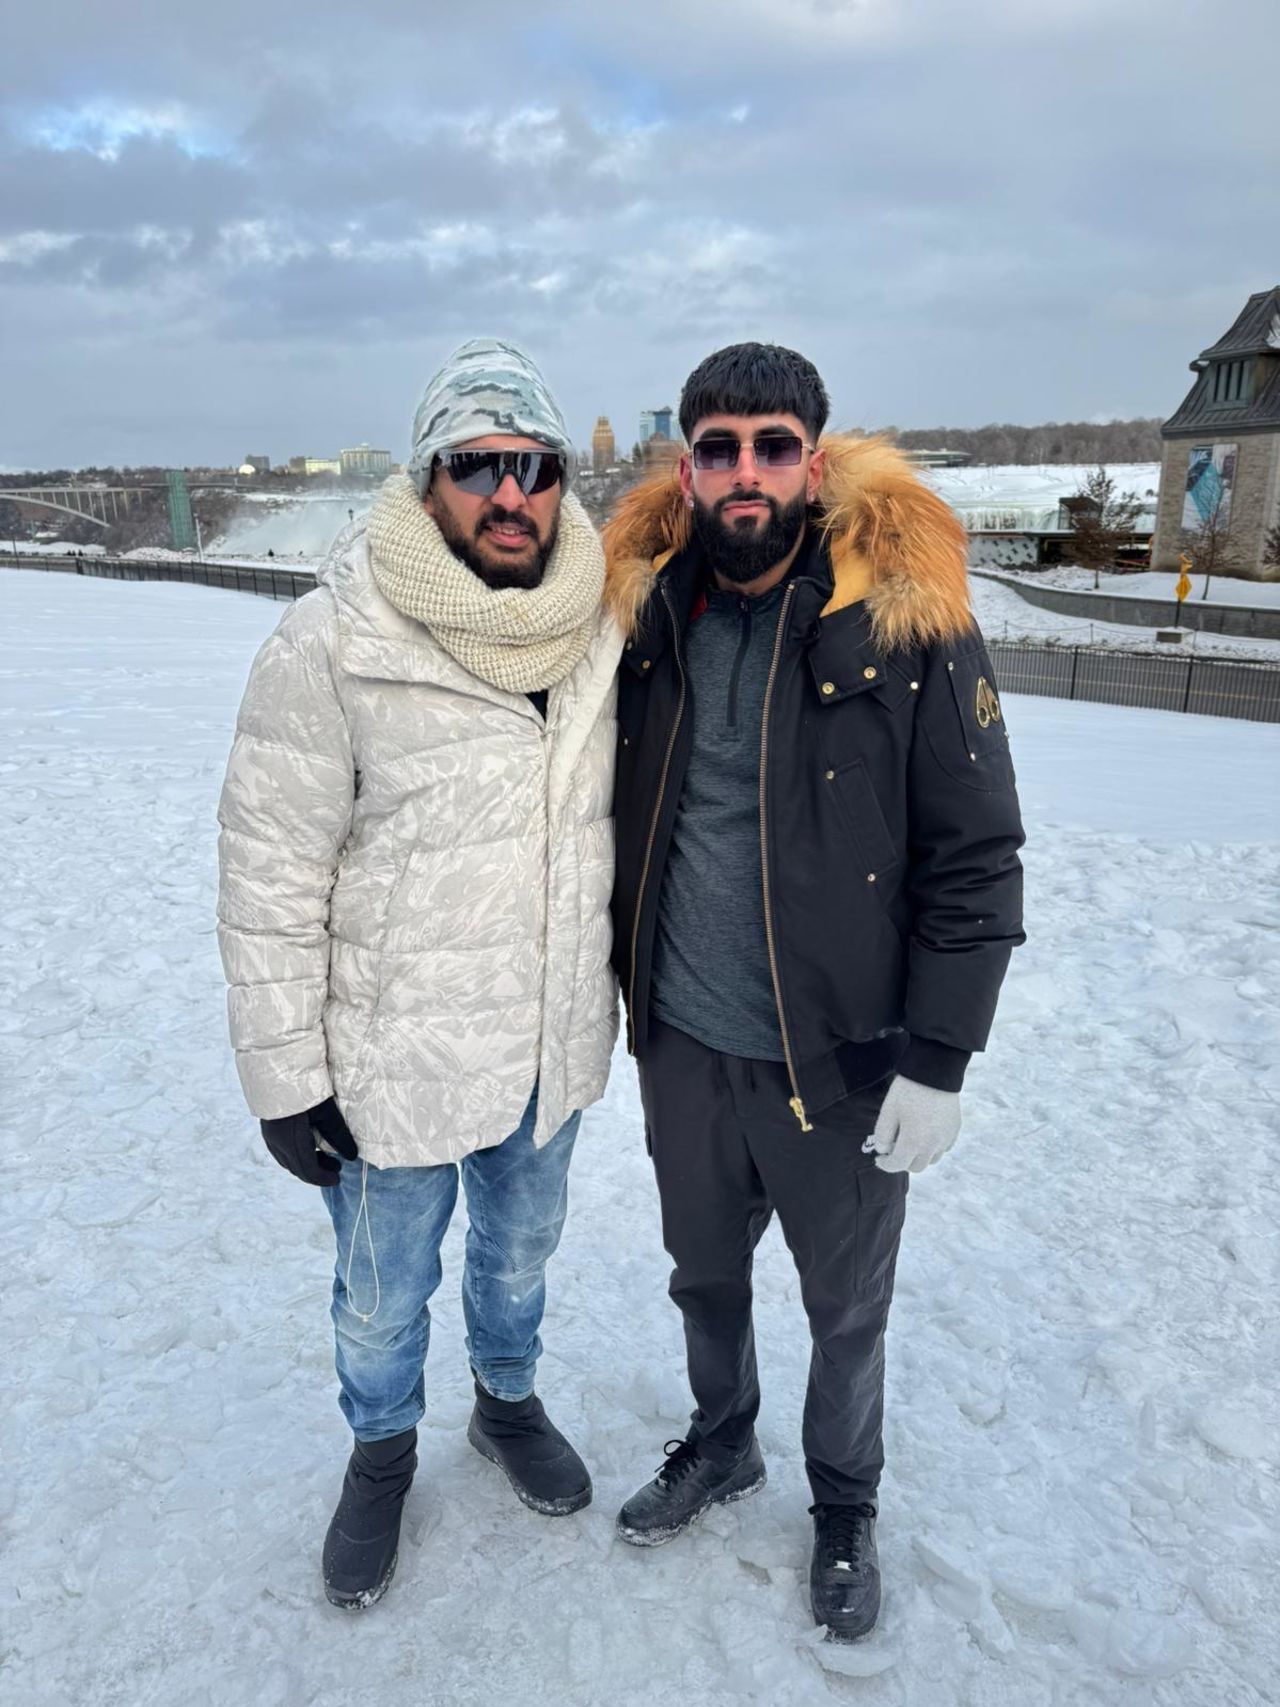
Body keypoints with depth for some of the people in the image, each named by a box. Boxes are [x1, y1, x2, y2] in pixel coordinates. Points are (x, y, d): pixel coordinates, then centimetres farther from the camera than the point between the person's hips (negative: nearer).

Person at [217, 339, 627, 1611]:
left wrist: (623, 983, 15)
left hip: (554, 1044, 4)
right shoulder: (331, 646, -19)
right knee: (382, 1294, 18)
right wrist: (285, 1077, -12)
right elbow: (271, 879, -15)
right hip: (397, 1058, -3)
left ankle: (508, 1403, 56)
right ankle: (381, 1454, 49)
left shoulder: (598, 632, -4)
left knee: (520, 1249, 27)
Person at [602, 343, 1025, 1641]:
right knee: (704, 1274, 25)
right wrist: (615, 982, 10)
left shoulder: (907, 623, -15)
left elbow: (976, 860, -13)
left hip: (843, 1065, -3)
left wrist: (936, 1061, -14)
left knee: (847, 1307, 19)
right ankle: (721, 1442, 54)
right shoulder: (644, 615, -2)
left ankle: (845, 1506, 46)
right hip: (681, 1047, 4)